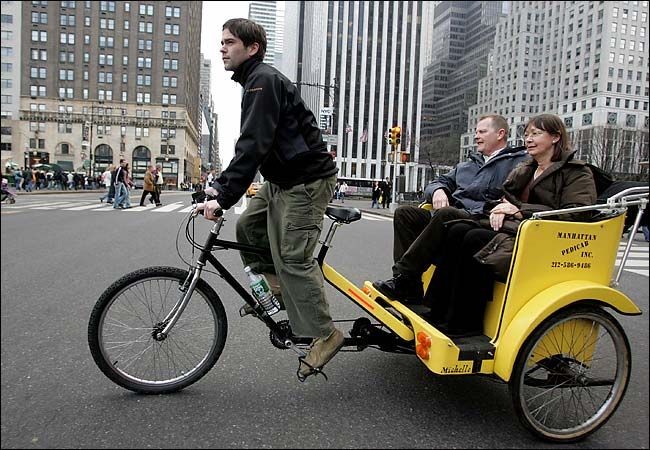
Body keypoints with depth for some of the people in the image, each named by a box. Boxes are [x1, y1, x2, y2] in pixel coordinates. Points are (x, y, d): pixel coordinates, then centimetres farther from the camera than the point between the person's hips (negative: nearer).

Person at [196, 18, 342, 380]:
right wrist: (221, 186, 15)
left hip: (306, 181, -10)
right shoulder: (257, 81, 18)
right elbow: (252, 144, 20)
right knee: (248, 226, 10)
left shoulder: (263, 81, -15)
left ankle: (325, 334, 0)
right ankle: (279, 286, 21)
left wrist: (224, 197, -28)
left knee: (292, 257, -10)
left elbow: (254, 146, -26)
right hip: (283, 179, 10)